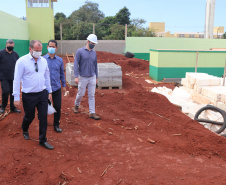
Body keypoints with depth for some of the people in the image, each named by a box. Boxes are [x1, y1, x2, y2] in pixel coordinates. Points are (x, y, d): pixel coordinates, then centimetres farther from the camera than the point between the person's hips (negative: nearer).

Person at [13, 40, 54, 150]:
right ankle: (24, 130, 47)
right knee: (29, 116, 13)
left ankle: (43, 140, 20)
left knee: (43, 118, 4)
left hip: (42, 94, 4)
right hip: (29, 96, -3)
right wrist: (16, 97, -11)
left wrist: (49, 91, 16)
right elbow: (17, 80, -9)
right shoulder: (22, 61, -10)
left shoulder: (43, 61, 4)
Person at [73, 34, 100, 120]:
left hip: (92, 77, 4)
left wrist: (96, 77, 16)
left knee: (92, 95, 3)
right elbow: (76, 64, -8)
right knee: (81, 94, 6)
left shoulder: (94, 53, 8)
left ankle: (92, 113, 7)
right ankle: (76, 105, 36)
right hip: (83, 77, -4)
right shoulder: (80, 51, -6)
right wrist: (76, 76, -16)